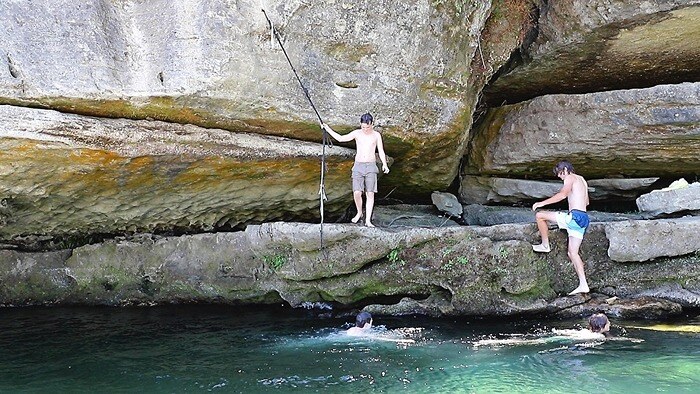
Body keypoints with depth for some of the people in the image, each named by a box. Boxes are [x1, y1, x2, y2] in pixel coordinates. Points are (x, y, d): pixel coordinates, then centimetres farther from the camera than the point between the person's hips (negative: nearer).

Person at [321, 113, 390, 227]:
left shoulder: (376, 135, 3)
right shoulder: (357, 133, 4)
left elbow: (381, 151, 5)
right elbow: (341, 138, 1)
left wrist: (384, 164, -9)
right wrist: (328, 129, -4)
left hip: (371, 166, -1)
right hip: (358, 166, 1)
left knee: (370, 194, -3)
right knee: (357, 193, -8)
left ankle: (368, 220, 0)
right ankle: (359, 213, 18)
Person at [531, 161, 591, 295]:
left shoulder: (570, 178, -1)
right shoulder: (582, 179, 28)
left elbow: (563, 194, -21)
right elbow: (586, 202, 39)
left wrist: (543, 203, -21)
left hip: (574, 217, -10)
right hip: (584, 219, 10)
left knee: (539, 215, -3)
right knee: (572, 253, 7)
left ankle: (545, 245, 8)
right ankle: (583, 285, -1)